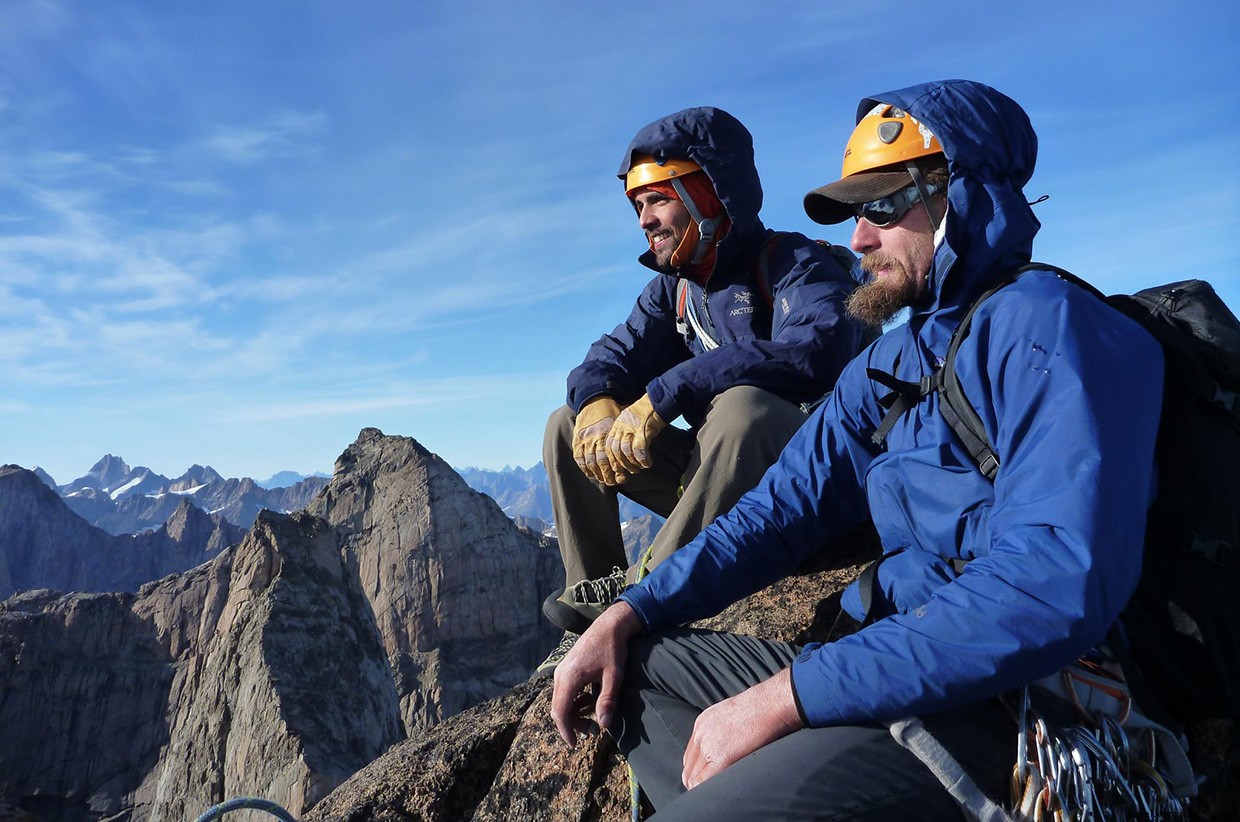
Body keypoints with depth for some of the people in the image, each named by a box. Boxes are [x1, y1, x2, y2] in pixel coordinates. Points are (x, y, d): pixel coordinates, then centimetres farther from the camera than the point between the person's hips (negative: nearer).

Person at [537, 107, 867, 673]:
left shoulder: (796, 263, -12)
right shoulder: (675, 288, 10)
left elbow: (820, 348, -33)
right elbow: (610, 358, 4)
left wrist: (663, 396, -34)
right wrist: (597, 408, -22)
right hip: (725, 480, 7)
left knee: (741, 406, -39)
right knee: (568, 425, 1)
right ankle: (592, 620, -5)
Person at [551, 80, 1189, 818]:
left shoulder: (1046, 327, -13)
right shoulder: (890, 363, 13)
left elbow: (1058, 585, -26)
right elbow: (785, 507, 10)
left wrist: (784, 698, -25)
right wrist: (631, 612, -1)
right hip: (893, 671, 9)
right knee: (634, 661, 6)